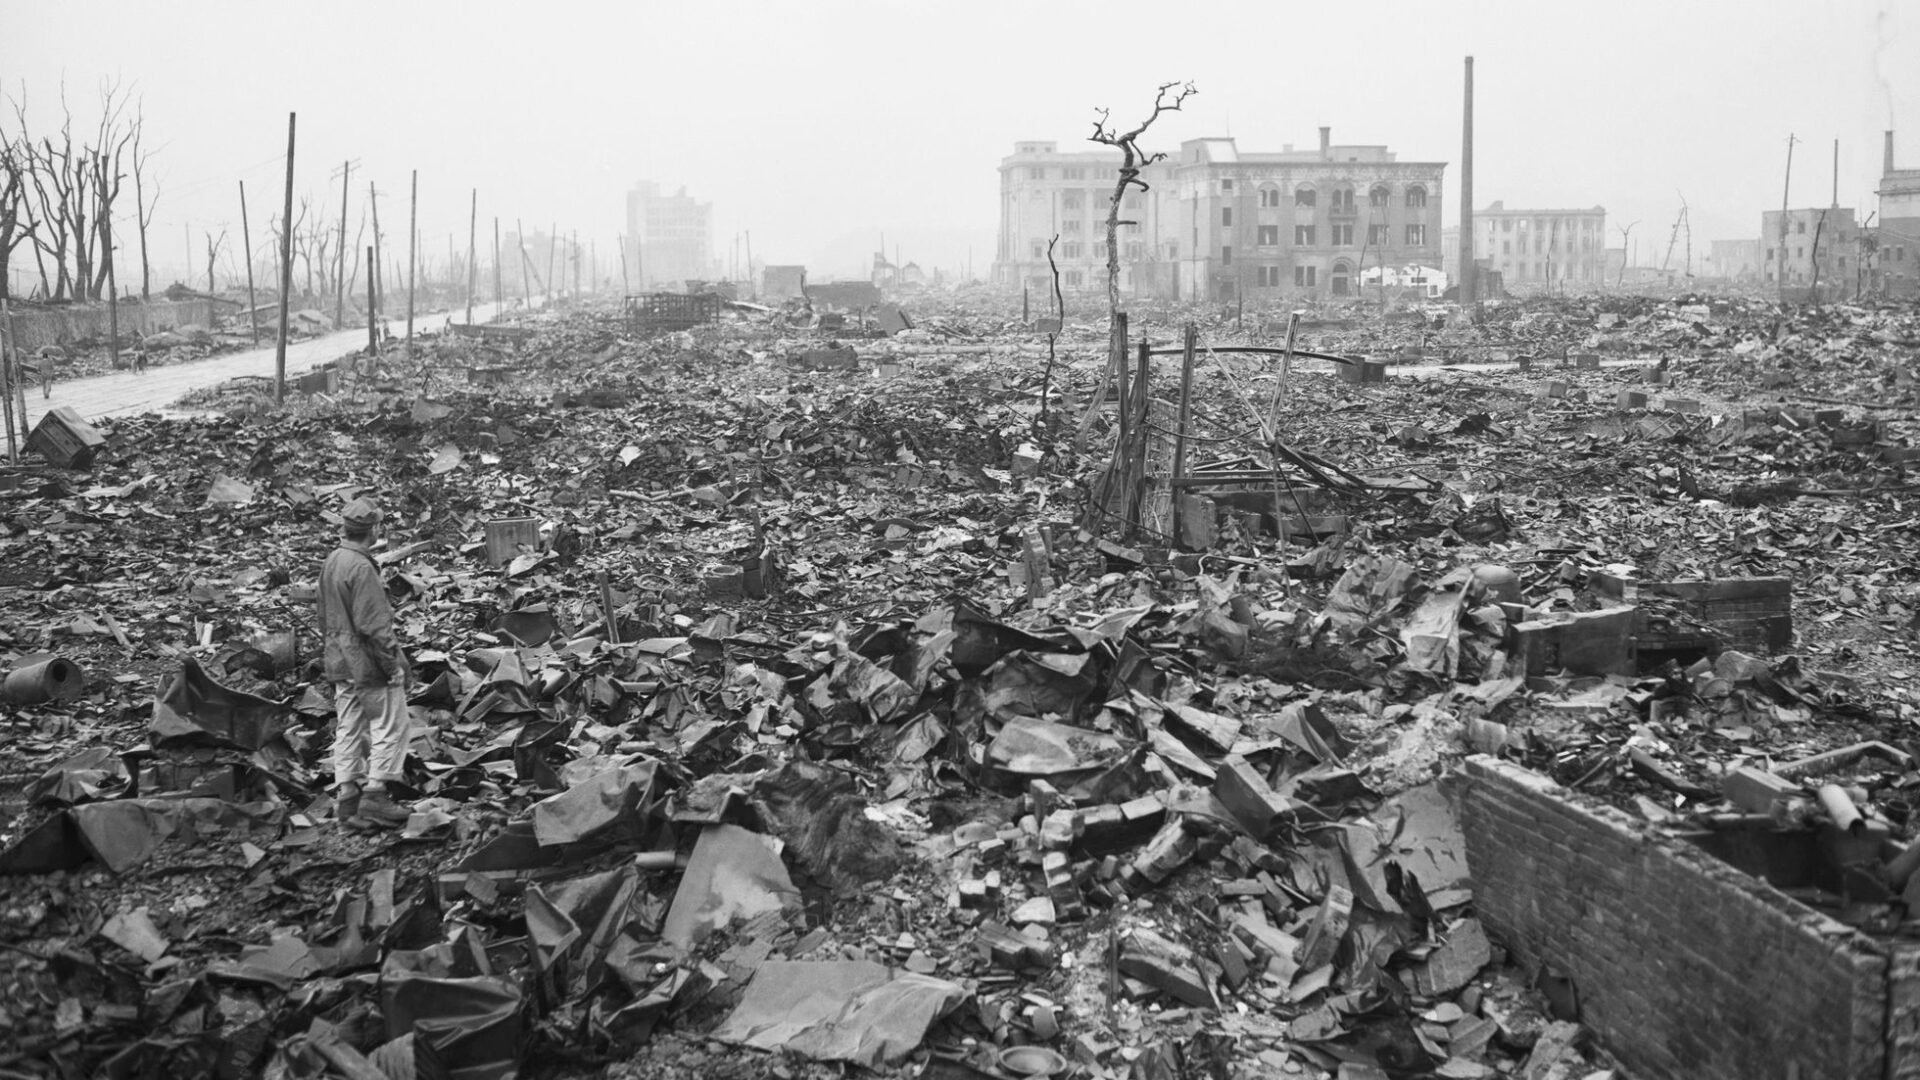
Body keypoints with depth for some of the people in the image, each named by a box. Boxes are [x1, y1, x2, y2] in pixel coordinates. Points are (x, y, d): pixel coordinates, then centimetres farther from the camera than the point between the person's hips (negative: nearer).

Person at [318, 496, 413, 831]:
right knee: (389, 726, -1)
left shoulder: (330, 562, 9)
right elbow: (373, 625, -21)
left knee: (348, 728, 12)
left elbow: (326, 618, 18)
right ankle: (375, 794, -2)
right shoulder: (361, 568, -19)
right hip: (368, 663, -9)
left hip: (340, 662, 9)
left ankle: (347, 797, 14)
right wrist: (395, 664, -16)